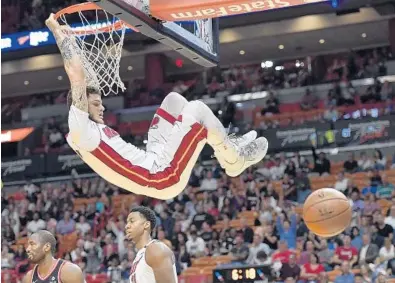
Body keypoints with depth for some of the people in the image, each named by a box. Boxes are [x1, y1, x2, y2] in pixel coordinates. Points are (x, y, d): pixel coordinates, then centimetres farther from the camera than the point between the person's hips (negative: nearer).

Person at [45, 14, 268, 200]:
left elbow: (90, 81, 23)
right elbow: (77, 75, -19)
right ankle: (235, 158, 8)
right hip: (162, 178, -11)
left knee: (174, 99, 16)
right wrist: (60, 34, -13)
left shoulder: (92, 129, 14)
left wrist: (68, 39, 24)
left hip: (155, 166, 11)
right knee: (197, 109, -10)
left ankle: (228, 144, 18)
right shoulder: (80, 130, -13)